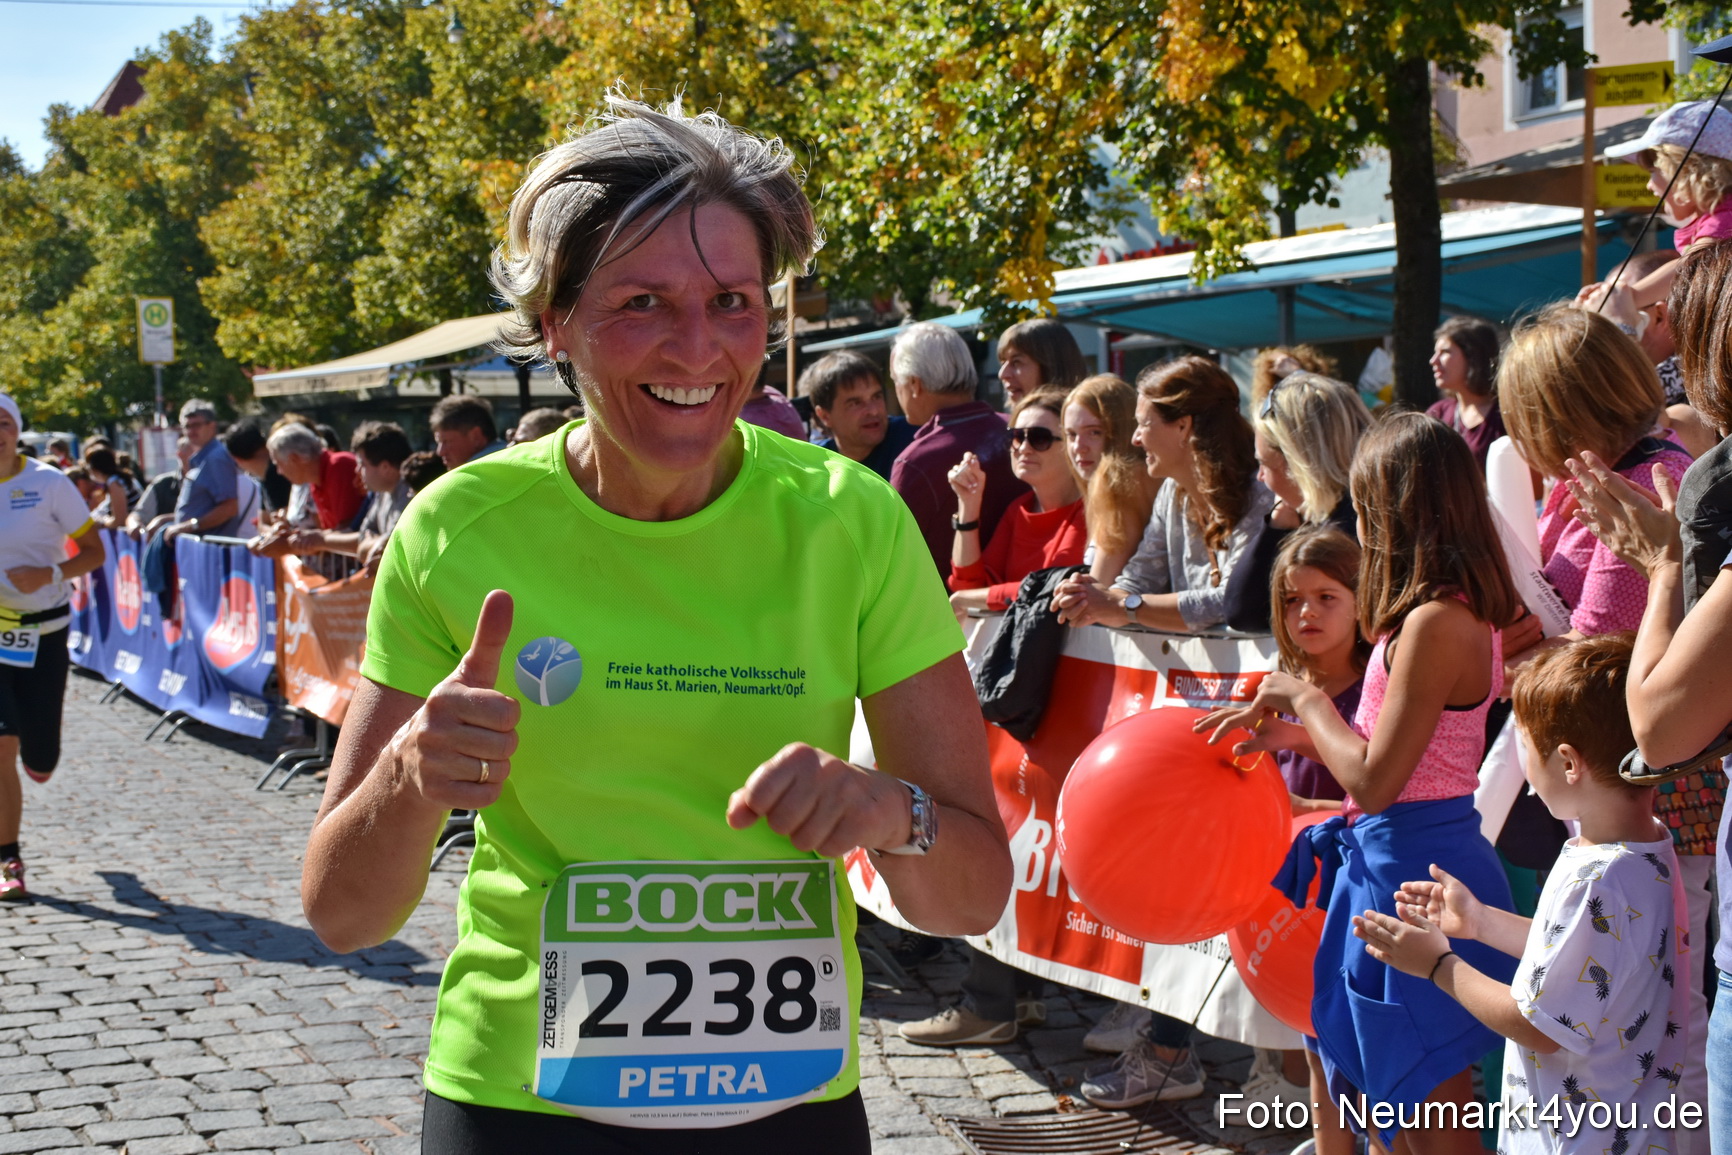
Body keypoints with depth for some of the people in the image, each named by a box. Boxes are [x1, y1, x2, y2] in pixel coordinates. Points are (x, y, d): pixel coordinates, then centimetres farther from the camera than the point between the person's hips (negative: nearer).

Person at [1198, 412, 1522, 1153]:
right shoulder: (1463, 612, 9)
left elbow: (1373, 781, -22)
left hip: (1411, 868, -10)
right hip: (1422, 853, 10)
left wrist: (1306, 698, -9)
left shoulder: (1434, 624, -22)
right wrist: (1293, 731, 10)